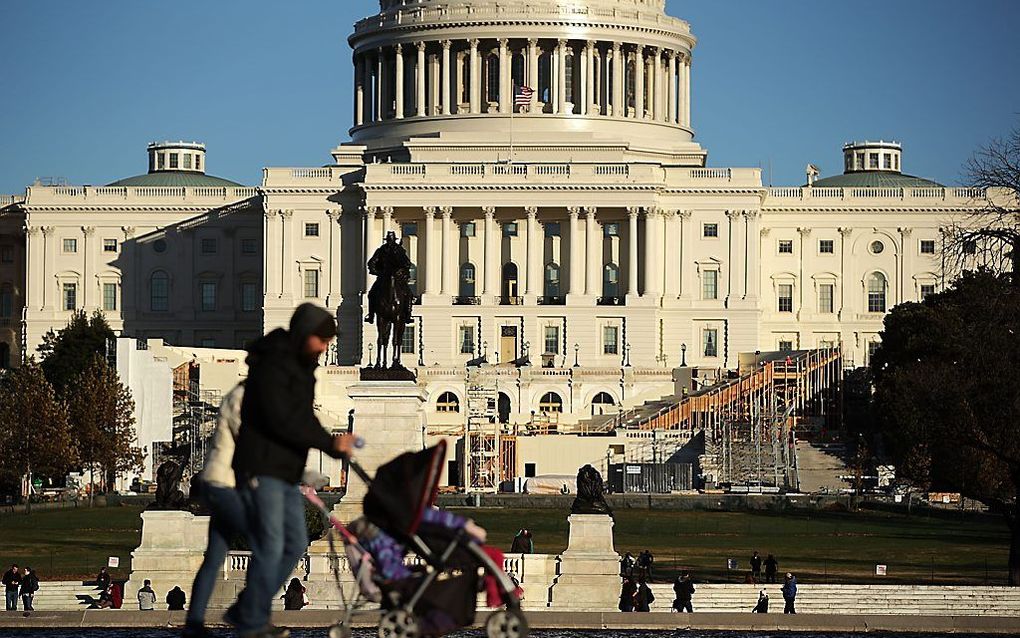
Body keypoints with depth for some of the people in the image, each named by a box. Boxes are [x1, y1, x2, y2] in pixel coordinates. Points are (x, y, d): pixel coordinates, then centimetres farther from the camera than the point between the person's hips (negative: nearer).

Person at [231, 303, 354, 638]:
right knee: (270, 546, -11)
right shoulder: (272, 365, -14)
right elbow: (281, 421, -22)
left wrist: (331, 441, 1)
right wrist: (329, 443, -18)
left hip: (286, 472, 10)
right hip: (262, 470, -10)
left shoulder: (302, 367, 17)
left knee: (295, 543, 10)